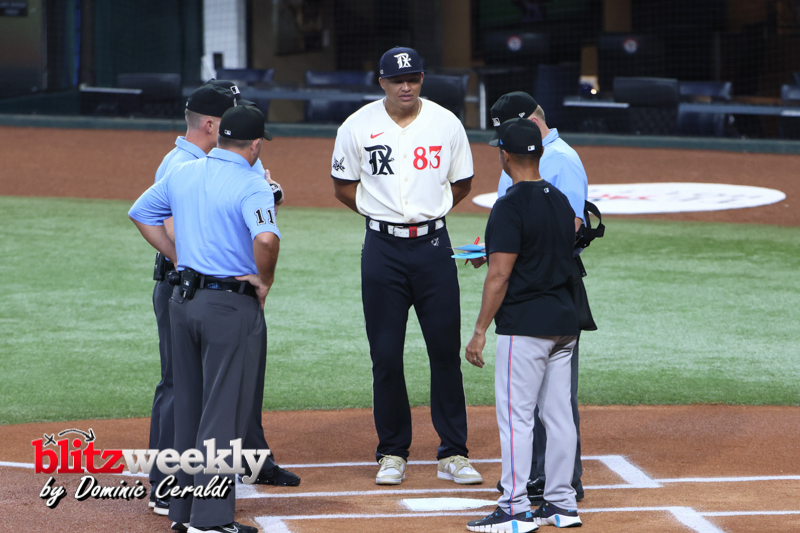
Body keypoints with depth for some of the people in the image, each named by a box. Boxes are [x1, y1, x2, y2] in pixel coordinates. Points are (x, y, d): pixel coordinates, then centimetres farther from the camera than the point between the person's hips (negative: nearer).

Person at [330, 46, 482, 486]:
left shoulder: (446, 124, 3)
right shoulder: (358, 127, 0)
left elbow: (461, 184, 13)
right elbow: (343, 186, 9)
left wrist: (426, 210, 5)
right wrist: (385, 211, 3)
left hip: (433, 246, 1)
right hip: (383, 248, -1)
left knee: (446, 350, 0)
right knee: (385, 354, 1)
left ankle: (453, 454, 6)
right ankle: (392, 453, 13)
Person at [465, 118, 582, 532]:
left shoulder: (510, 207, -14)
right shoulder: (561, 201, 10)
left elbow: (500, 274, -18)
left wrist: (480, 331, -14)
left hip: (525, 326, -8)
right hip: (565, 321, 8)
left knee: (515, 415, -4)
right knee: (558, 414, 11)